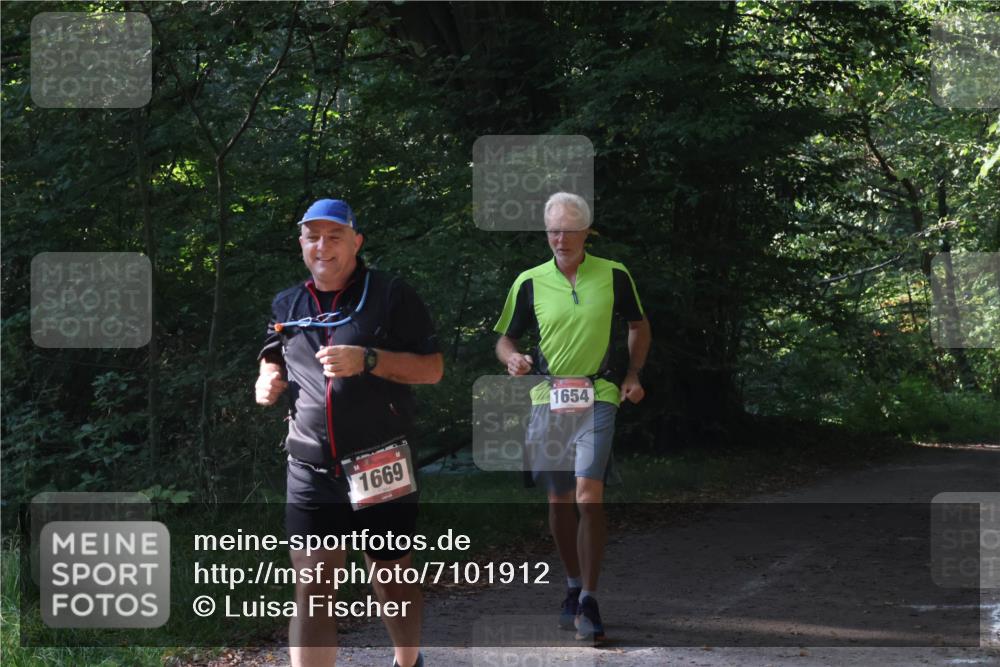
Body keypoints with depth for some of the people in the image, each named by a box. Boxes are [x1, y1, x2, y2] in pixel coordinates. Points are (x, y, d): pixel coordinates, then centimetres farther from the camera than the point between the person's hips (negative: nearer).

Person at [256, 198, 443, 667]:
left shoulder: (390, 295, -3)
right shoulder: (286, 305, 10)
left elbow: (433, 368, -7)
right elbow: (275, 362, 25)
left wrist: (368, 359, -20)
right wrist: (268, 380, 1)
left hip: (381, 468, -3)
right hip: (310, 473, 3)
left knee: (393, 578, 12)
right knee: (311, 592, -3)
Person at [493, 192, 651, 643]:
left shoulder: (613, 276, 1)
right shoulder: (530, 283, 3)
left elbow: (639, 326, 16)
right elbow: (505, 338, 9)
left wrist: (633, 375, 6)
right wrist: (513, 358, -13)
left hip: (597, 398, -2)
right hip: (547, 399, 2)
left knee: (588, 496, -16)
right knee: (559, 499, 10)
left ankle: (589, 601, -10)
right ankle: (573, 586, 28)